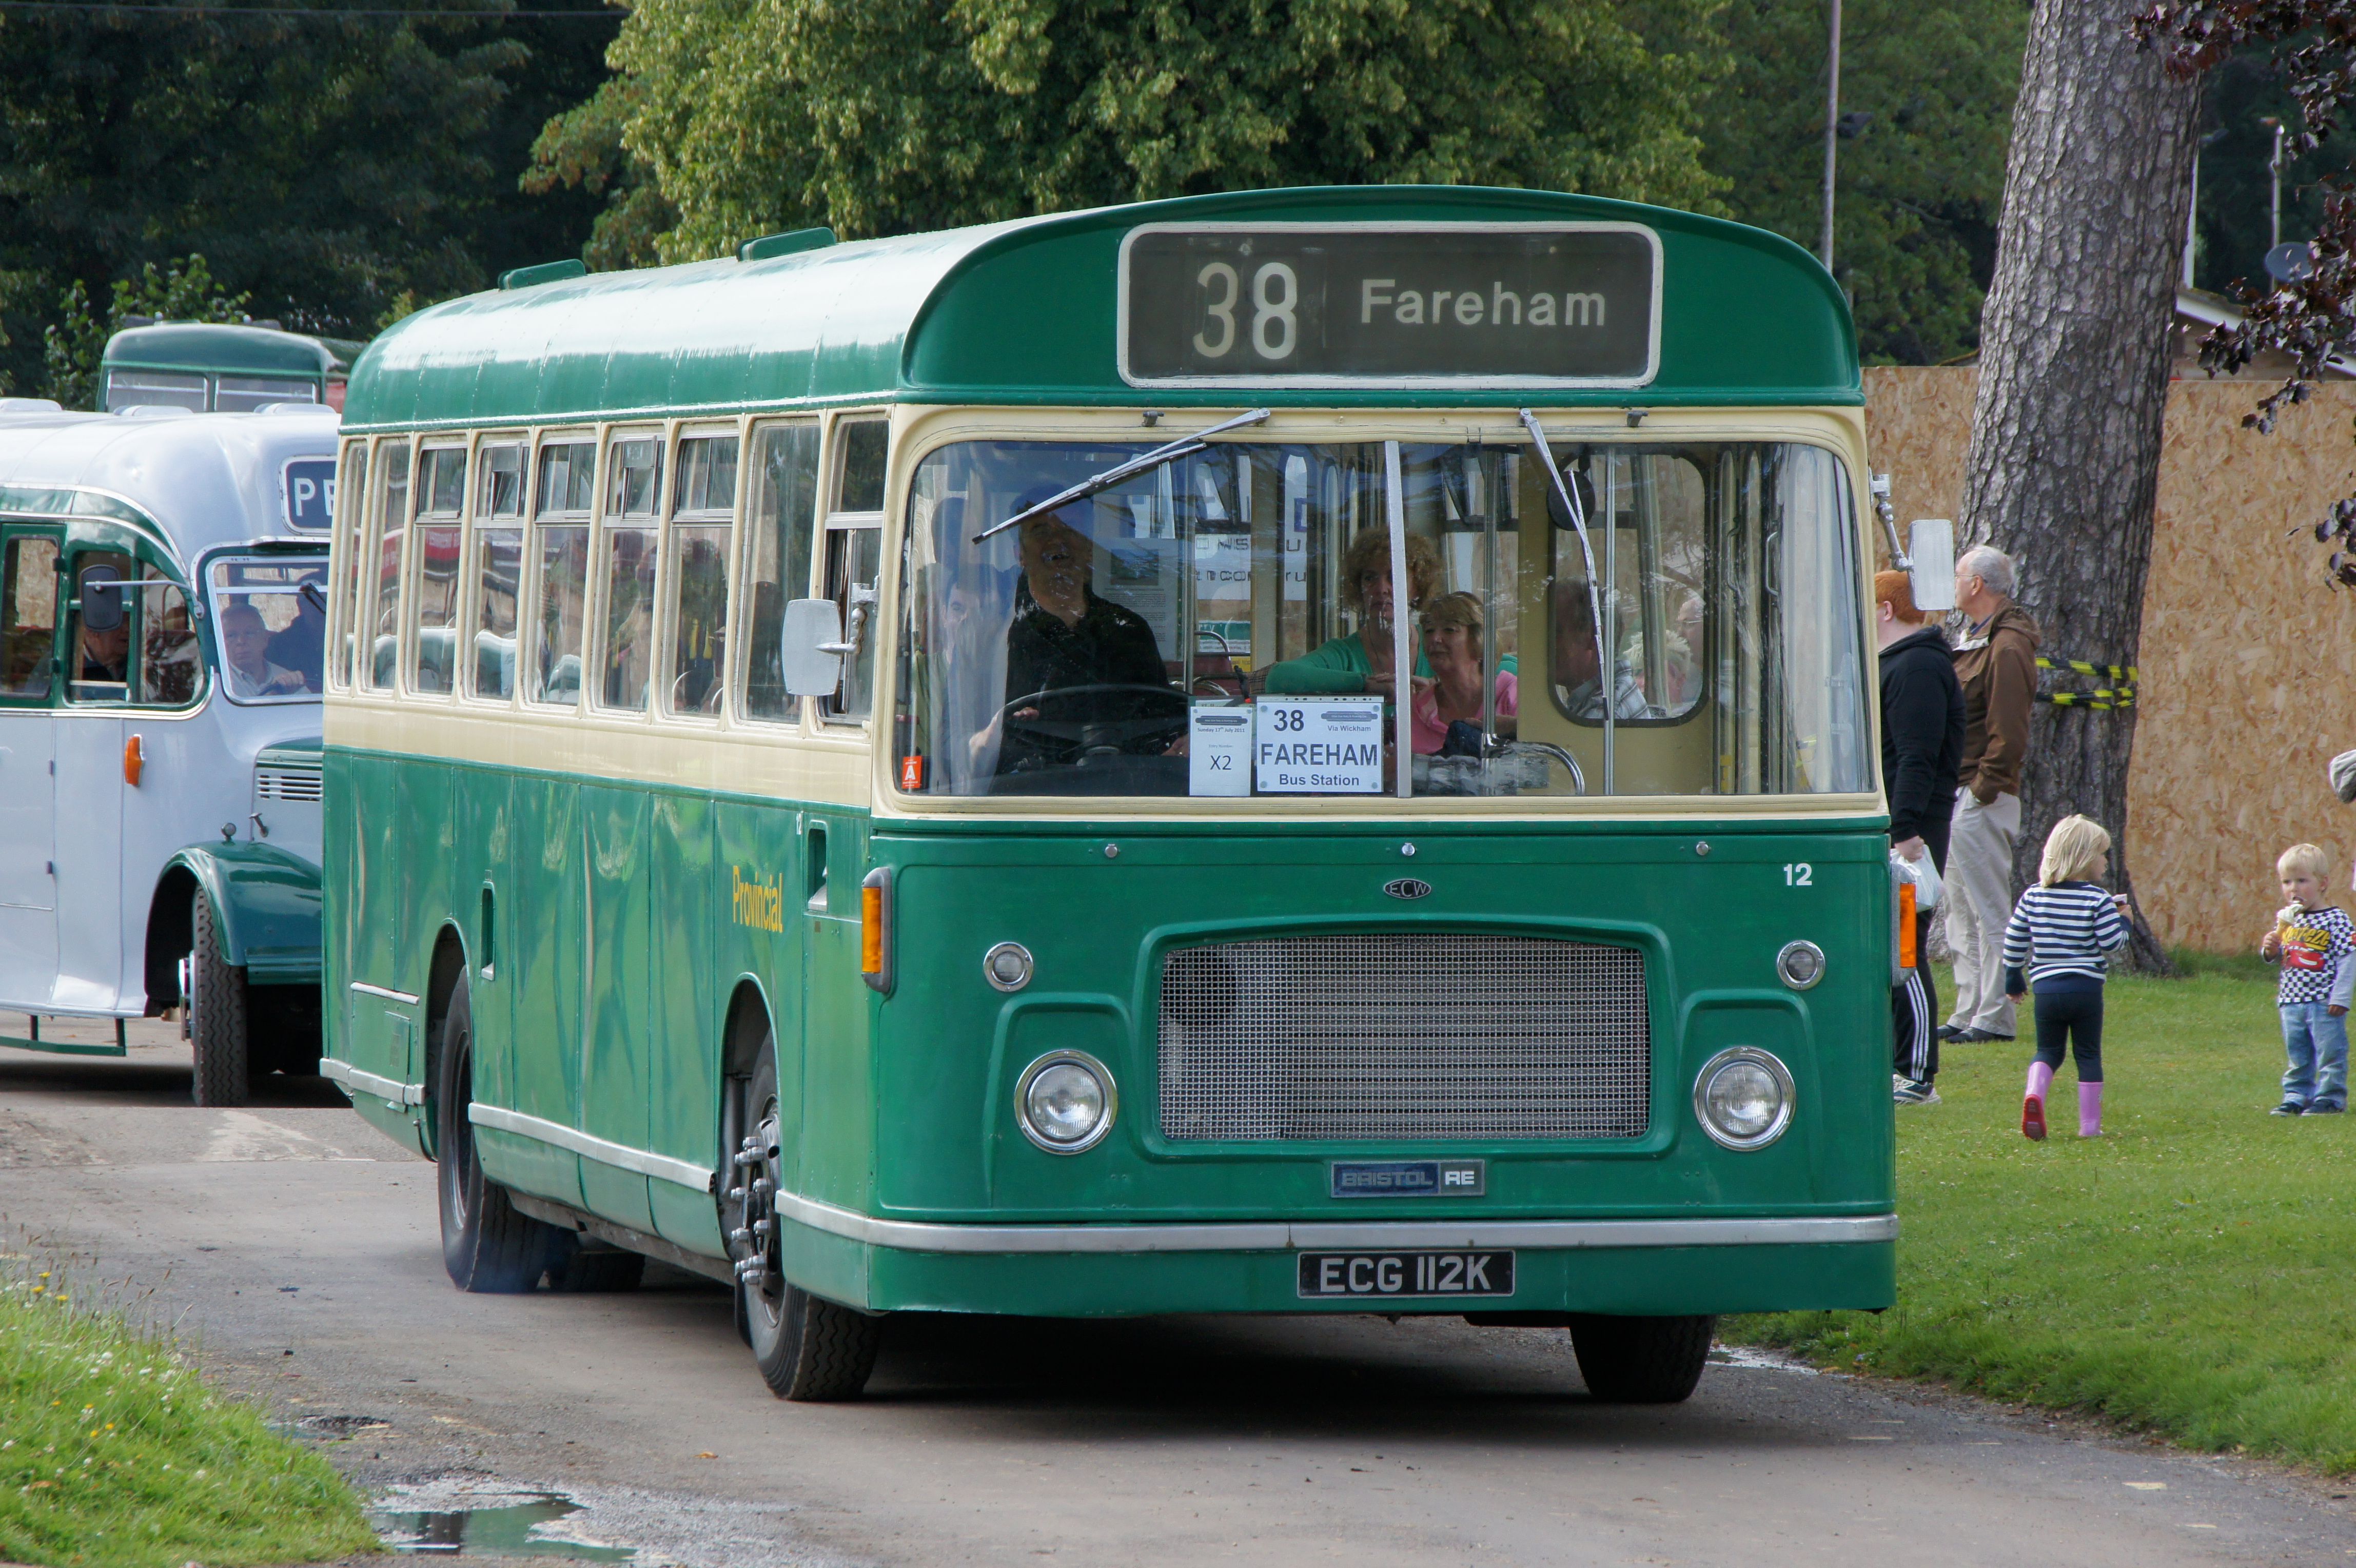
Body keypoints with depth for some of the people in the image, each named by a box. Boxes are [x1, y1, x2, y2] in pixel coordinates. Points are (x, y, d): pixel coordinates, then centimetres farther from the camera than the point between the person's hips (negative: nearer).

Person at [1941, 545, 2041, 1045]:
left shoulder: (2007, 647, -15)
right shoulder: (1978, 640, 18)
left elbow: (2008, 732, -20)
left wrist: (1983, 789, -18)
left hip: (1981, 800, -11)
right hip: (1960, 799, 11)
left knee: (1989, 910, -7)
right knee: (1961, 913, 13)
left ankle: (1995, 1017, -6)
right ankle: (1969, 1013, 18)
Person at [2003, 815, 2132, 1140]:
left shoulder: (2033, 897, 6)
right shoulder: (2097, 900, -8)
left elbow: (2014, 942, 9)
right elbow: (2112, 942, -10)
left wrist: (2014, 979, 22)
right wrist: (2123, 920, 10)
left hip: (2046, 988, 3)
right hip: (2085, 988, -3)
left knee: (2048, 1050, 16)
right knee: (2088, 1055, 8)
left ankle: (2034, 1093, -13)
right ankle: (2090, 1124, 8)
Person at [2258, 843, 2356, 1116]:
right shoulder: (2288, 919, 9)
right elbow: (2279, 958, 19)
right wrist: (2270, 950, -5)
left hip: (2324, 1002, -6)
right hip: (2292, 1001, 6)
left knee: (2329, 1051, 0)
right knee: (2297, 1055, 13)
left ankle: (2331, 1097, 8)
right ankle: (2297, 1096, 20)